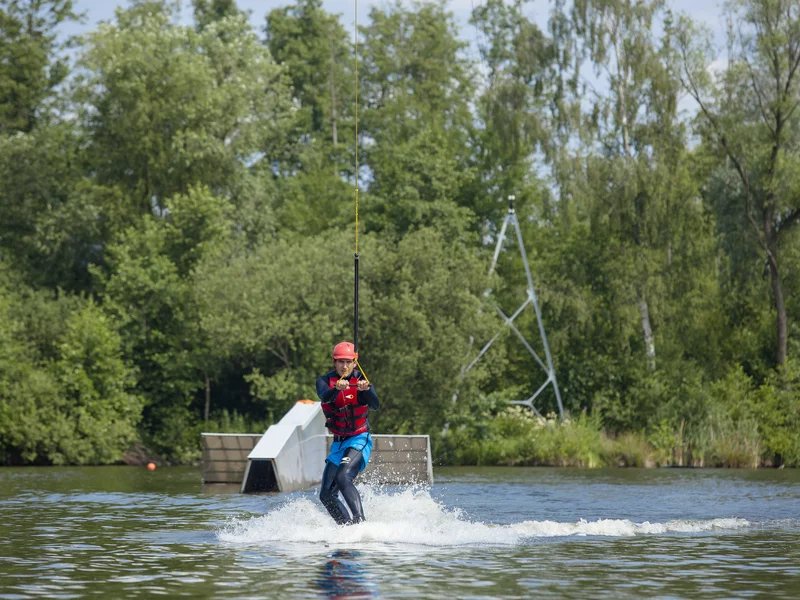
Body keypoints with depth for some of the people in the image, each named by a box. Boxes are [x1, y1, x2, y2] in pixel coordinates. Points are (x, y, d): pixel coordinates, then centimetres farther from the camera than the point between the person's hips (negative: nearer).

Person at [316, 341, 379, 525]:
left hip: (359, 440, -5)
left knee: (343, 478, -30)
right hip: (338, 443, 5)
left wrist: (366, 390, -49)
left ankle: (360, 522, -35)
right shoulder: (325, 380, -3)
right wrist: (337, 388, -48)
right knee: (326, 494, 1)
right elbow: (325, 397, -26)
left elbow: (375, 404, -27)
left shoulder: (361, 380, -9)